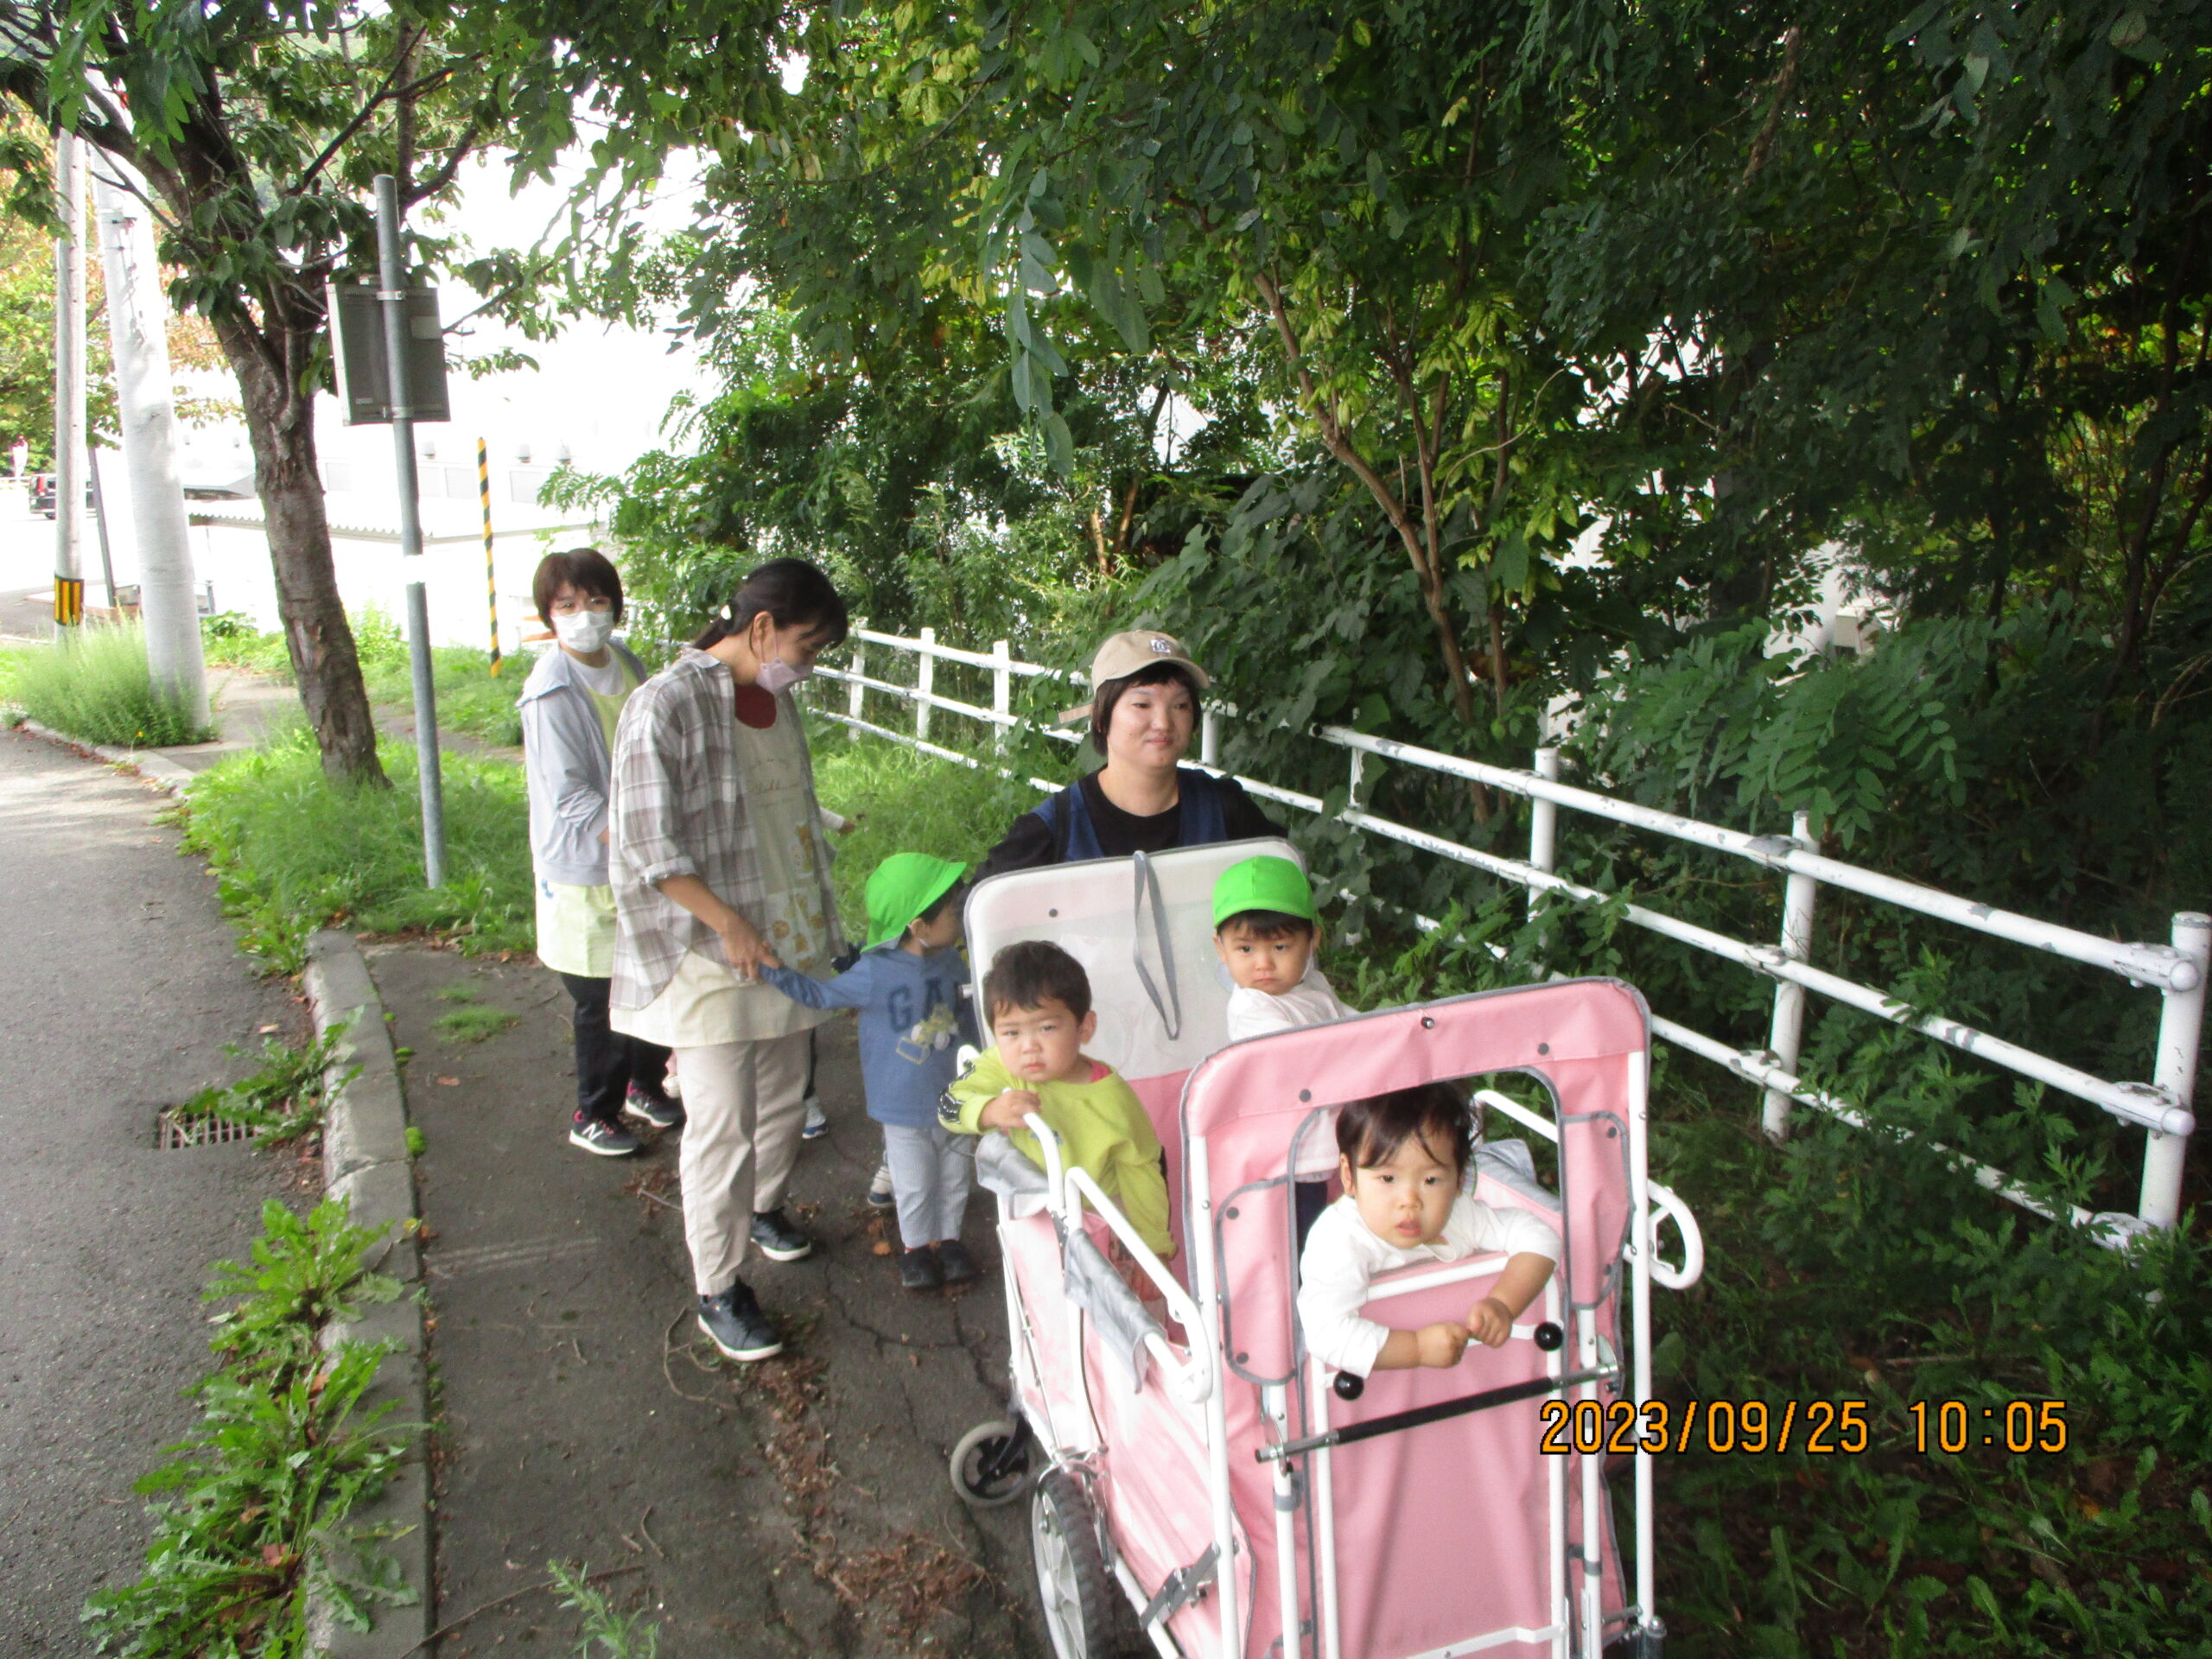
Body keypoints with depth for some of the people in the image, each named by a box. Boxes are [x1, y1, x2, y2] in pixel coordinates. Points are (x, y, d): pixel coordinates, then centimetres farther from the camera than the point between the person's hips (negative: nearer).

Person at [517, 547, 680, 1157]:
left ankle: (645, 1083, 40)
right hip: (587, 873, -6)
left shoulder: (628, 665, 4)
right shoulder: (551, 691, -17)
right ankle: (594, 1115, 26)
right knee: (601, 1003, 5)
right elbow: (570, 798, -20)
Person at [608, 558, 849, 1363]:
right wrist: (730, 924, -19)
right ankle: (718, 1290, 12)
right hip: (709, 956, -8)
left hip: (789, 940, 8)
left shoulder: (777, 701, 8)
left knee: (783, 1098, 20)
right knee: (723, 1122, -4)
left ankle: (762, 1206, 47)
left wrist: (822, 919, 18)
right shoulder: (666, 705, -17)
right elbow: (648, 846, -19)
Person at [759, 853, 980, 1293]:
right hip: (904, 1106, -4)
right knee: (914, 1184, 11)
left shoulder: (952, 962, -5)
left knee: (955, 1175, 17)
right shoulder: (875, 974, -20)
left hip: (954, 1102, 4)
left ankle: (948, 1238, 38)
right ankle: (916, 1245, 34)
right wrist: (768, 968, -17)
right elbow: (818, 994, -11)